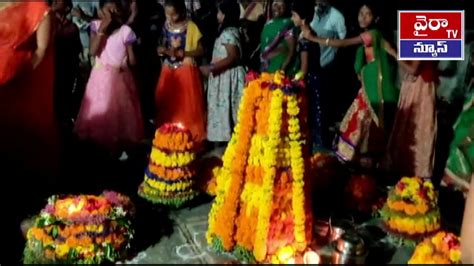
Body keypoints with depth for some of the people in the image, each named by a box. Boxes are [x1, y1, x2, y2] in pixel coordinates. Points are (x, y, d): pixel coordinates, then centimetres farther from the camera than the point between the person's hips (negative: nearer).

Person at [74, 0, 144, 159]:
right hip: (100, 76, 1)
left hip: (119, 77, -1)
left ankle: (119, 146, 17)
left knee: (120, 112, 5)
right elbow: (93, 51, -16)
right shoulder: (96, 26, -2)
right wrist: (102, 29, -19)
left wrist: (123, 66, -17)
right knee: (99, 112, 5)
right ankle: (100, 145, 17)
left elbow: (132, 60, -1)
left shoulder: (125, 30, -7)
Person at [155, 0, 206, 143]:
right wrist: (162, 50, -4)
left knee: (187, 105, -3)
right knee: (167, 105, 4)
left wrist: (181, 53, -18)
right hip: (168, 71, 5)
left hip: (186, 71, -4)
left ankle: (191, 138, 8)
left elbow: (201, 50, -8)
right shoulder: (166, 26, 5)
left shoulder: (191, 27, -9)